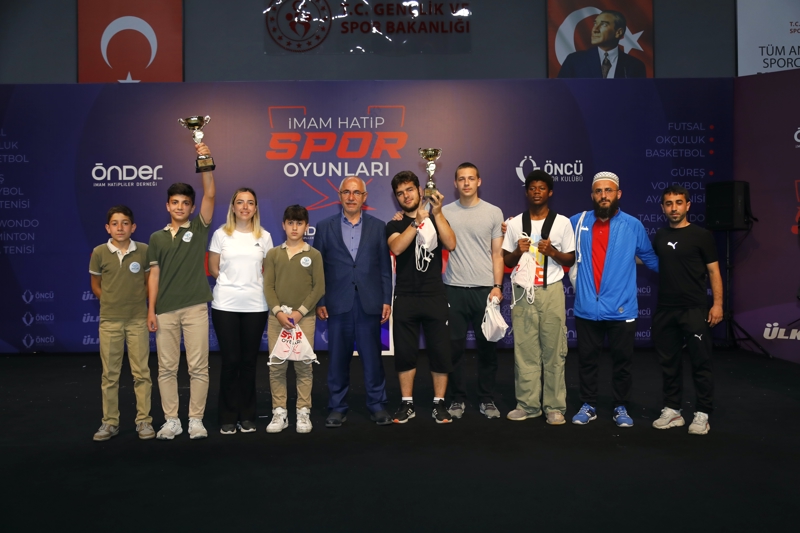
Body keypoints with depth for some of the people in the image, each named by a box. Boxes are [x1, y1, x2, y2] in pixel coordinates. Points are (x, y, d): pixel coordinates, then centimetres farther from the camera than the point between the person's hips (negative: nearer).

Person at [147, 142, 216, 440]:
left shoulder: (199, 229, 5)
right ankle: (171, 421, 16)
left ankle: (196, 420, 11)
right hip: (165, 310, 2)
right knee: (166, 368, 6)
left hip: (195, 307, -2)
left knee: (198, 367, 1)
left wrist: (205, 162, -15)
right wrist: (151, 310, 1)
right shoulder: (157, 238, 11)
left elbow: (210, 195, -8)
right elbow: (154, 275, 8)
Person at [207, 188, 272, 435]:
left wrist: (252, 284, 2)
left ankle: (247, 416, 17)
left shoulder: (264, 237, 5)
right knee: (230, 361, 1)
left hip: (255, 306, 1)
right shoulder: (220, 234, 2)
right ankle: (228, 417, 13)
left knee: (249, 361, 6)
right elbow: (213, 269, 7)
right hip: (225, 305, -1)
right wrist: (232, 283, 6)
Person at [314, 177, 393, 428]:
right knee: (338, 357, 7)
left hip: (369, 303, 0)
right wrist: (319, 301, -1)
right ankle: (337, 407, 19)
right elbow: (318, 267, 5)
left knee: (372, 357, 6)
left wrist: (386, 300, 1)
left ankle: (377, 405, 18)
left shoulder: (378, 227, 7)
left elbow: (385, 267, 6)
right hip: (338, 304, 0)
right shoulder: (325, 227, 7)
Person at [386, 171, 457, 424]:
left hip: (435, 296, 0)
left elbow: (451, 244, -9)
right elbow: (396, 248, -15)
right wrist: (417, 221, -24)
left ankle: (439, 403, 14)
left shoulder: (436, 219, 9)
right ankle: (407, 404, 16)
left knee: (440, 351, 2)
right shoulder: (394, 225, 7)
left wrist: (437, 212, -16)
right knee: (405, 352, 4)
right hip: (405, 298, 0)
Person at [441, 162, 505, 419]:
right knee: (454, 347, 5)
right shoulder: (445, 212, 4)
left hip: (485, 289, 0)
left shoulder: (494, 213, 4)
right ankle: (457, 399, 18)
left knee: (487, 346, 6)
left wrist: (497, 286, -5)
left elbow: (497, 254, 3)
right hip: (454, 289, 0)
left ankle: (487, 400, 19)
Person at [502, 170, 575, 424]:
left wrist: (552, 252, -12)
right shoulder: (515, 223, 8)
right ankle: (528, 404, 12)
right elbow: (507, 261, 12)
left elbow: (571, 259, 7)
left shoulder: (562, 222, 4)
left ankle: (555, 407, 8)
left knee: (554, 350, 0)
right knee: (524, 349, 2)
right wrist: (517, 251, -9)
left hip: (551, 290, -1)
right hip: (523, 291, 2)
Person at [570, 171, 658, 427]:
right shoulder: (578, 222, 4)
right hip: (586, 308, 1)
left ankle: (621, 407, 26)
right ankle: (588, 405, 26)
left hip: (621, 309, -1)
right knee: (586, 360, 11)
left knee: (622, 361, 10)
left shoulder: (633, 226, 0)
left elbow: (650, 259, 12)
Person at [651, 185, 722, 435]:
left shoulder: (701, 235, -2)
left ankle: (702, 414, 10)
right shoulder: (659, 236, 10)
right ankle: (672, 410, 21)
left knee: (700, 363, 0)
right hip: (665, 310, 5)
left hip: (695, 310, -5)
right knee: (669, 362, 11)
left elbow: (714, 271, -3)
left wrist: (717, 304, -11)